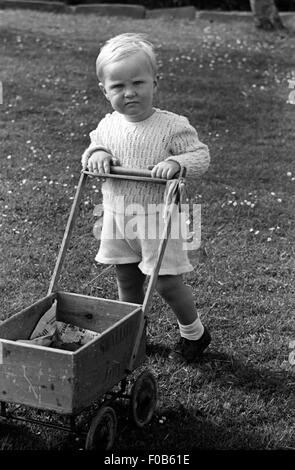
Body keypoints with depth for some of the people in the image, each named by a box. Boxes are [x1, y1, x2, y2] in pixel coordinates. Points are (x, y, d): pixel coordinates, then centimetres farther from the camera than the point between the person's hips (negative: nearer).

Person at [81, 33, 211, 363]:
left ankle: (194, 333, 26)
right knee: (127, 283, 15)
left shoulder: (172, 126, -15)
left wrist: (176, 163, -31)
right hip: (117, 220, 5)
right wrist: (96, 154, -9)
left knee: (166, 283, 1)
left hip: (157, 220, -5)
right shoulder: (107, 126, 0)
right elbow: (93, 147, 16)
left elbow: (200, 156, -11)